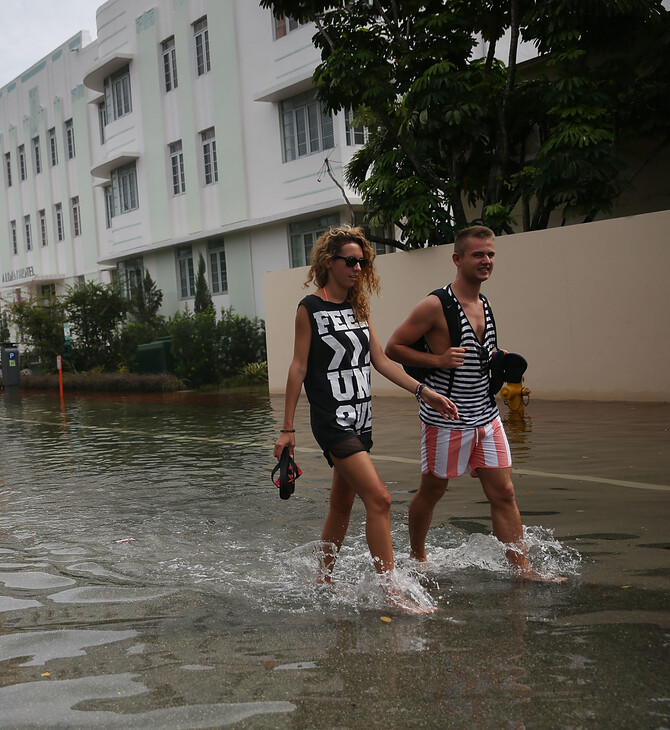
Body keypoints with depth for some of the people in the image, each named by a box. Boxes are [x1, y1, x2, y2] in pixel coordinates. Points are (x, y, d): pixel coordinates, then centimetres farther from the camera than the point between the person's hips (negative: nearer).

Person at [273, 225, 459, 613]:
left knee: (343, 504, 13)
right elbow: (298, 368, -6)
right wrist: (288, 428, -6)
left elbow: (380, 359, 10)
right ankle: (391, 592, -11)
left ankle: (325, 580, 27)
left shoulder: (359, 306, 12)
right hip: (331, 419, -7)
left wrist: (424, 391, 1)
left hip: (360, 420, 7)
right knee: (379, 498, -15)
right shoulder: (310, 308, -6)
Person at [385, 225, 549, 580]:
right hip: (445, 419, -6)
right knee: (431, 491, 10)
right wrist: (438, 359, -21)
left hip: (486, 417, 6)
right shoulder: (436, 306, -14)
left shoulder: (484, 305, 10)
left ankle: (523, 569, 7)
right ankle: (417, 557, 32)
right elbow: (393, 348, -10)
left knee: (504, 493, 3)